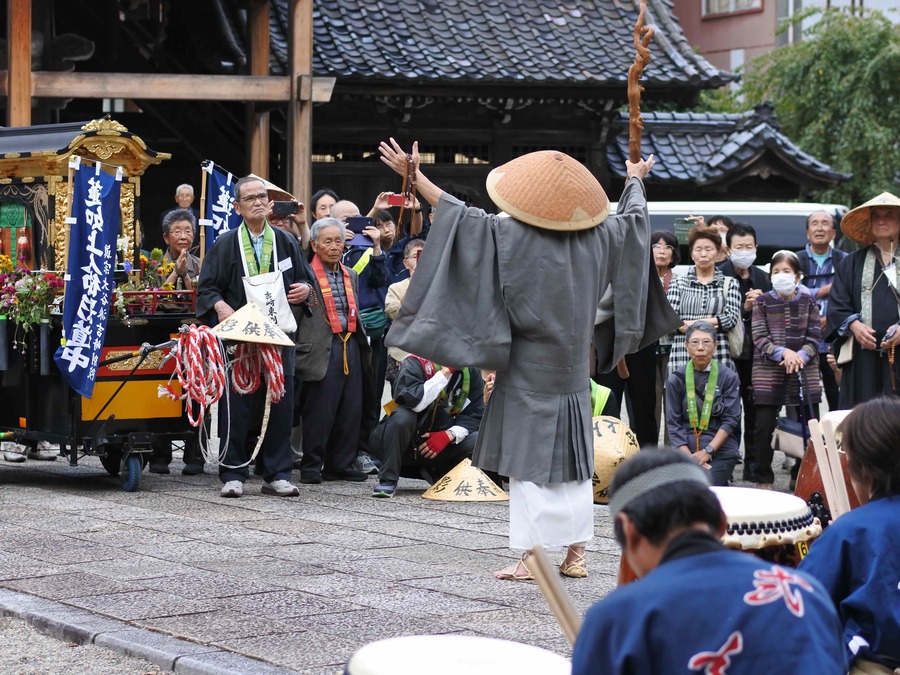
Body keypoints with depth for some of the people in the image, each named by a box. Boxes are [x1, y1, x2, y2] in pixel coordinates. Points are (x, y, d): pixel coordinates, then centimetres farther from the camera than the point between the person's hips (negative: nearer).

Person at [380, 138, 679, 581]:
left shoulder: (512, 236, -15)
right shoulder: (596, 238, -1)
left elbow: (461, 215, -14)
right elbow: (632, 217, 17)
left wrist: (415, 176, -7)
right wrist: (636, 179, 37)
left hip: (528, 371, -5)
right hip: (573, 372, 5)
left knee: (529, 460, -1)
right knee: (572, 457, 11)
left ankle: (532, 556, -2)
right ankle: (576, 554, 13)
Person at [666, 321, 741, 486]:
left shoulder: (729, 377, 3)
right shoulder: (676, 380, 6)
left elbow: (730, 420, -2)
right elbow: (674, 424, 3)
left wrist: (708, 451, -14)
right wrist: (689, 457, -11)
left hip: (720, 449, -1)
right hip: (686, 448, 1)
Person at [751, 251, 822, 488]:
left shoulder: (808, 301, 7)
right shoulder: (762, 302, 4)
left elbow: (815, 335, 3)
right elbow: (759, 337, -4)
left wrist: (800, 356, -15)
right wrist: (783, 352, -19)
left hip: (804, 370, 1)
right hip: (769, 371, -1)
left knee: (811, 423, -2)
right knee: (764, 425, -3)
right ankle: (764, 478, 8)